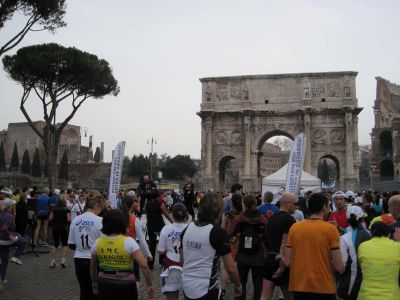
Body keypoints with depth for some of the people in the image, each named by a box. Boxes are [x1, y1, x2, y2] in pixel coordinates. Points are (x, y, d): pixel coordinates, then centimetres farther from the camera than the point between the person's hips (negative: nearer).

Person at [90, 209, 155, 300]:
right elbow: (143, 265, -21)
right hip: (125, 284, -3)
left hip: (104, 283, 3)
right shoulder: (129, 242, -16)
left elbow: (93, 266, 8)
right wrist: (149, 285, -12)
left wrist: (94, 283, 23)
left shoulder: (98, 242, -4)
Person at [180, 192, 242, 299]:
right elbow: (231, 268, -14)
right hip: (206, 289, -6)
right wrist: (238, 285, 2)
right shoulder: (218, 232, -15)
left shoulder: (187, 229, 2)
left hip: (187, 287, 6)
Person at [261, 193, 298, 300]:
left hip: (269, 259, 7)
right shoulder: (289, 220, -13)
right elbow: (285, 244, -19)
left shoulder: (272, 218, 13)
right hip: (281, 261, -7)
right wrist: (282, 266, -20)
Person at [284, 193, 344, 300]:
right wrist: (342, 268, 11)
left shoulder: (294, 227, -1)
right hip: (324, 288, -3)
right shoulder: (331, 229, -10)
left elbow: (287, 262, -1)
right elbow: (338, 267, -11)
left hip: (299, 287, 3)